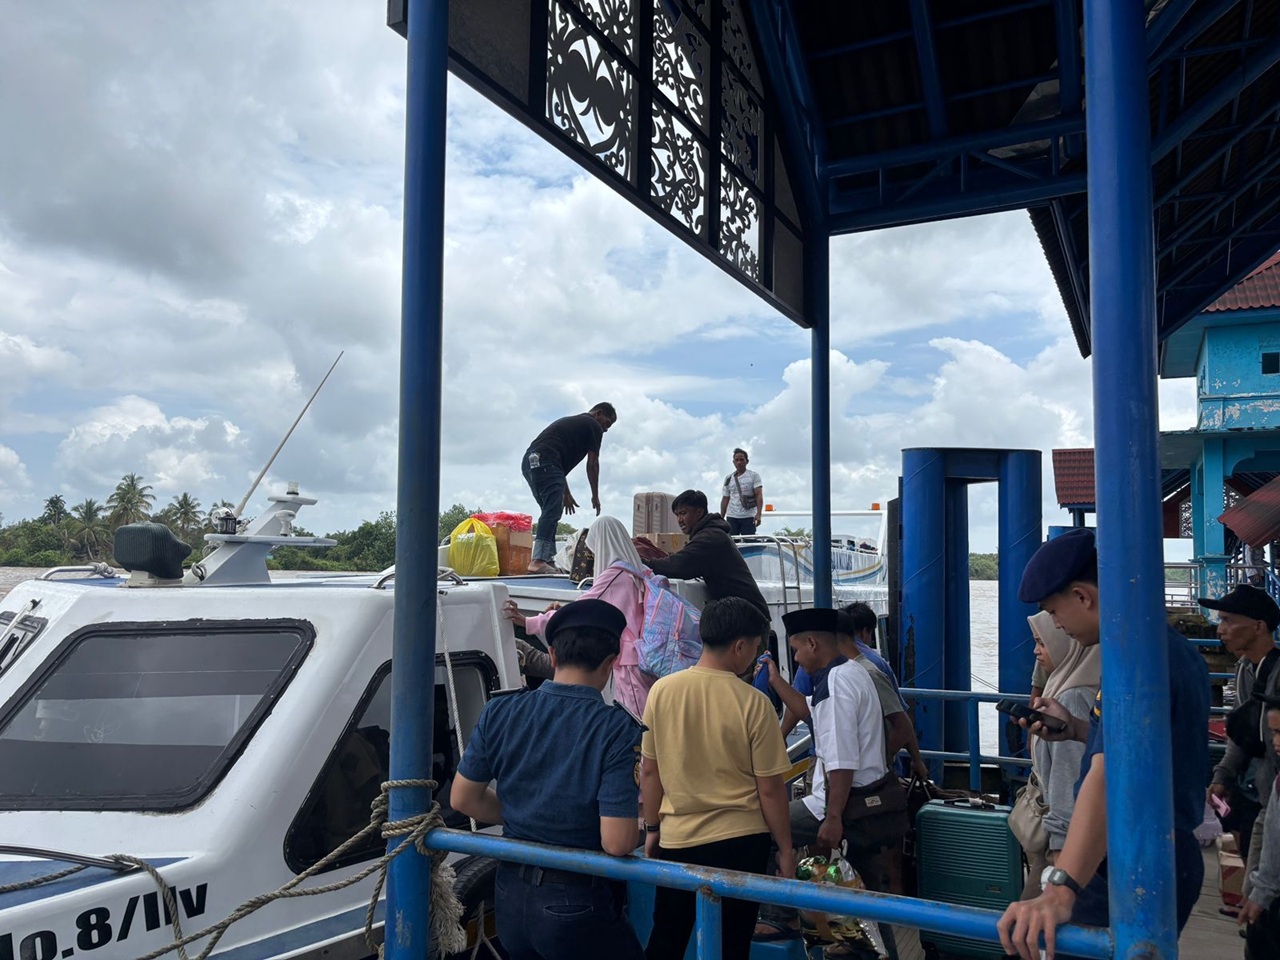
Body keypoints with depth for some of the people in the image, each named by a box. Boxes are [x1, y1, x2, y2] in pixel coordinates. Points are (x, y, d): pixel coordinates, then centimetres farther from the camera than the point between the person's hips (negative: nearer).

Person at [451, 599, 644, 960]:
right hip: (577, 906, -5)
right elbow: (617, 843, -23)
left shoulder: (498, 713, -6)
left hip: (511, 896, 5)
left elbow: (464, 799, 3)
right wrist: (640, 825, -2)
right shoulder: (617, 730, -20)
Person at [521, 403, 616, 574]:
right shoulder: (594, 427, 8)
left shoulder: (571, 422, 33)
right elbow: (592, 464, 7)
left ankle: (548, 560, 9)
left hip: (529, 462, 9)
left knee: (550, 512, 14)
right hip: (545, 462, -9)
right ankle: (538, 561, -24)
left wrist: (566, 493, 34)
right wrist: (595, 496, 16)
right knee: (552, 512, -14)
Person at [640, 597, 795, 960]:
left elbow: (649, 770, 2)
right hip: (740, 840, -3)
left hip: (677, 839, 3)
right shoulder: (753, 702, -15)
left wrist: (652, 828, 15)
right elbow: (770, 788, -10)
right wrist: (785, 849, 2)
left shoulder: (661, 691, -7)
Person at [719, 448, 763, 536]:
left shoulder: (754, 476, 2)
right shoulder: (728, 479, 12)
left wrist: (758, 514, -20)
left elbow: (759, 495, -7)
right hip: (732, 517, 3)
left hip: (748, 517, -3)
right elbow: (725, 500, 16)